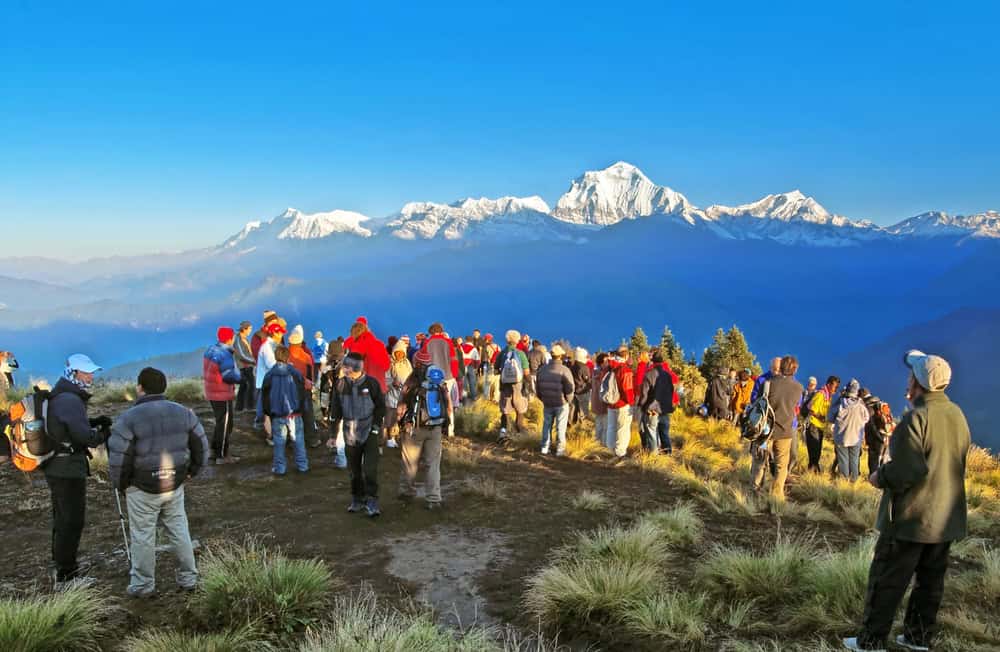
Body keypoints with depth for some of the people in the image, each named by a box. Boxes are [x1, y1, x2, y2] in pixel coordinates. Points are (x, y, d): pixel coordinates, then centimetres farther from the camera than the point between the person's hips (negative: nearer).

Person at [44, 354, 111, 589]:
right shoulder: (69, 400, -20)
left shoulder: (57, 397, 12)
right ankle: (66, 576, 3)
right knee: (72, 521, -3)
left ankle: (62, 568, 31)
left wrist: (94, 422, 8)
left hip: (56, 468, 10)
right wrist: (103, 435, -6)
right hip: (68, 470, -10)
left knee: (62, 519, 19)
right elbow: (83, 435, -25)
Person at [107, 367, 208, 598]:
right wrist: (190, 472, 16)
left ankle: (143, 585, 19)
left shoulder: (128, 418, -14)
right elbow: (202, 448, 4)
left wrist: (120, 485, 2)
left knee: (143, 536, 9)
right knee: (179, 531, 16)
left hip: (142, 490, -4)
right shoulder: (183, 413, -1)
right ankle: (188, 579, 25)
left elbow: (118, 458, -14)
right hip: (175, 486, 4)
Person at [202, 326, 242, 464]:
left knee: (220, 422, 22)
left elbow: (207, 371, 13)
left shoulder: (210, 350, 5)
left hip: (212, 393, 9)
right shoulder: (225, 355, -23)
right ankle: (222, 455, 7)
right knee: (225, 424, 2)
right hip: (223, 395, -9)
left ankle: (215, 450, 30)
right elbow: (229, 376, -23)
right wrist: (242, 378, -8)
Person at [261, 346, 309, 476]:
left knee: (279, 441, 8)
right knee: (298, 440, 9)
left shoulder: (269, 375, -3)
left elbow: (264, 396, 3)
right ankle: (302, 465, 14)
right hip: (294, 413, 0)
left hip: (277, 414, 0)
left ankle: (279, 468, 11)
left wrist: (268, 412, 13)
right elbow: (302, 392, 1)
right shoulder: (295, 373, -5)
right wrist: (302, 409, 11)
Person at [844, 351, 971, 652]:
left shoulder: (916, 418, -21)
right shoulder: (958, 415, 4)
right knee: (931, 580, 16)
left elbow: (908, 470, -27)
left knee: (886, 581, 2)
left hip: (911, 517, -8)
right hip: (948, 518, 8)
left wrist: (880, 476, -10)